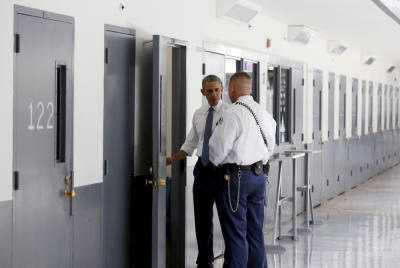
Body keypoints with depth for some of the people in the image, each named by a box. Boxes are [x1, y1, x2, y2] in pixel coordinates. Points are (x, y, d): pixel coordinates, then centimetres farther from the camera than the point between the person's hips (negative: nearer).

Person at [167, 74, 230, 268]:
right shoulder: (198, 114, 8)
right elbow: (190, 144, 17)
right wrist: (172, 160, 10)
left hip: (222, 168, -5)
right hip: (203, 168, 5)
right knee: (202, 218, 11)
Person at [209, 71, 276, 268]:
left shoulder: (232, 114, -15)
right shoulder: (264, 114, 9)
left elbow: (219, 146, -14)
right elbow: (270, 146, 15)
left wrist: (216, 162, 6)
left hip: (236, 177, -7)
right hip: (259, 174, 7)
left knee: (235, 232, -2)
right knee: (255, 230, 13)